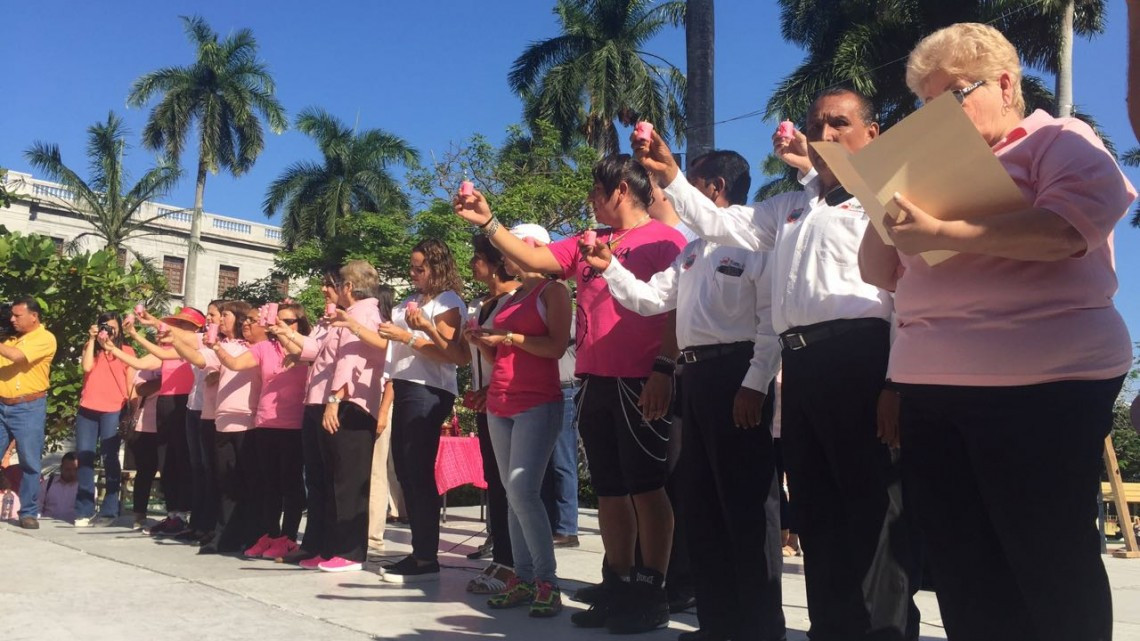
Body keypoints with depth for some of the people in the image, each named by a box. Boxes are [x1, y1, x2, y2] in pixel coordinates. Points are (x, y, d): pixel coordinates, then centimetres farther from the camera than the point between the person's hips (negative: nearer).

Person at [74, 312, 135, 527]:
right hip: (87, 409, 3)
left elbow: (130, 382, 6)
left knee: (110, 459, -5)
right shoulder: (91, 348, 15)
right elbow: (87, 367, -6)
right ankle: (84, 511, 8)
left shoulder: (127, 351, 9)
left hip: (113, 411, -3)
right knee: (85, 458, 3)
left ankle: (108, 511, -3)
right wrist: (92, 339, -4)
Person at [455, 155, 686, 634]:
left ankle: (652, 593, 8)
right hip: (594, 381, 7)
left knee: (646, 485, -1)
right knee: (609, 489, 10)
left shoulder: (665, 240, -3)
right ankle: (619, 587, 20)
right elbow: (532, 259, 15)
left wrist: (664, 370, -17)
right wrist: (487, 222, 8)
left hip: (640, 381, -7)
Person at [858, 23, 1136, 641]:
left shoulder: (1061, 141, 3)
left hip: (1039, 385, -6)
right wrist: (885, 201, 3)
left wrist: (939, 234, -20)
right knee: (963, 573, 10)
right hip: (929, 391, 7)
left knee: (1051, 570, 1)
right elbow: (879, 273, 20)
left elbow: (1065, 230, -18)